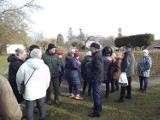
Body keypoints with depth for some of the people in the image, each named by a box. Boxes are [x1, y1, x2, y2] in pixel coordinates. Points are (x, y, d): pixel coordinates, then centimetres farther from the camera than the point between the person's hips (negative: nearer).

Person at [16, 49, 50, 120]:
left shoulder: (24, 65, -14)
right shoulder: (45, 66, -6)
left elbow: (19, 79, -4)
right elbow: (47, 80, 3)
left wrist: (19, 88, 15)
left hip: (29, 92, -2)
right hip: (41, 92, 2)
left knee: (29, 110, 14)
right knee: (42, 108, 20)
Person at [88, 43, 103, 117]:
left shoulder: (97, 56, -20)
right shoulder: (98, 55, 13)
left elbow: (98, 69, -27)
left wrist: (94, 78, -21)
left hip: (96, 79, -11)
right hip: (97, 78, 11)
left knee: (96, 94, -4)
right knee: (97, 94, 22)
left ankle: (96, 112, 4)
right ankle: (98, 107, 37)